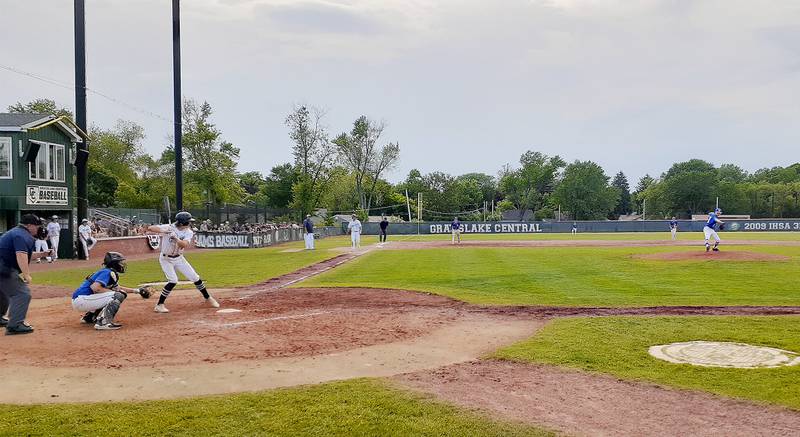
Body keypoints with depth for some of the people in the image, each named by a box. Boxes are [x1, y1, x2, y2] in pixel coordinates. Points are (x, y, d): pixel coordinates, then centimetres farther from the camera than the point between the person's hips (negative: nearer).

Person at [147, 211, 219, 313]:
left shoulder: (188, 232, -11)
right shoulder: (168, 228, -21)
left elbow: (184, 244, -28)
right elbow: (150, 228, -27)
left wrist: (175, 238, -45)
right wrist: (163, 231, -43)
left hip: (179, 258, 4)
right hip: (166, 259, -4)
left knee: (195, 277, 4)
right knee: (173, 281, -20)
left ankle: (208, 298, 22)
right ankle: (159, 305, -8)